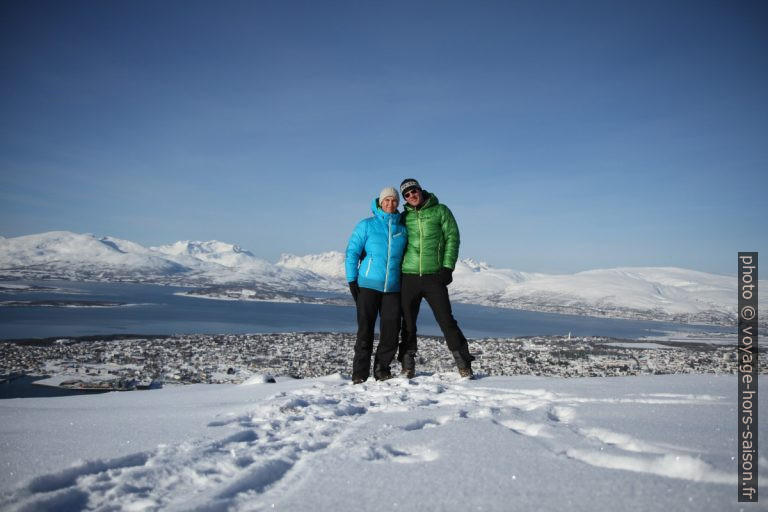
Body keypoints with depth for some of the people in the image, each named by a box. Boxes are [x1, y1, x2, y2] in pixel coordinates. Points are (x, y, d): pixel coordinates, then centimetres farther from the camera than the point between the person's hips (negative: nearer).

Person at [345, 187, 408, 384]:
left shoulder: (402, 229, 11)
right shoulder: (366, 225, 2)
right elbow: (352, 252, 0)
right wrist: (351, 280, -7)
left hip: (393, 287, 3)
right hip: (368, 285, -3)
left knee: (391, 330, 1)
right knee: (365, 330, -3)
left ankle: (382, 368, 16)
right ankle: (360, 372, 4)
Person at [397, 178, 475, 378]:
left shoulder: (440, 211, 5)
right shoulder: (404, 217, 11)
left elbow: (452, 238, 1)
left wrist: (448, 267, -8)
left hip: (434, 276, -2)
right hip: (409, 277, 2)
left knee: (446, 320, -4)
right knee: (408, 323, 5)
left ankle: (464, 364, 5)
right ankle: (407, 366, 16)